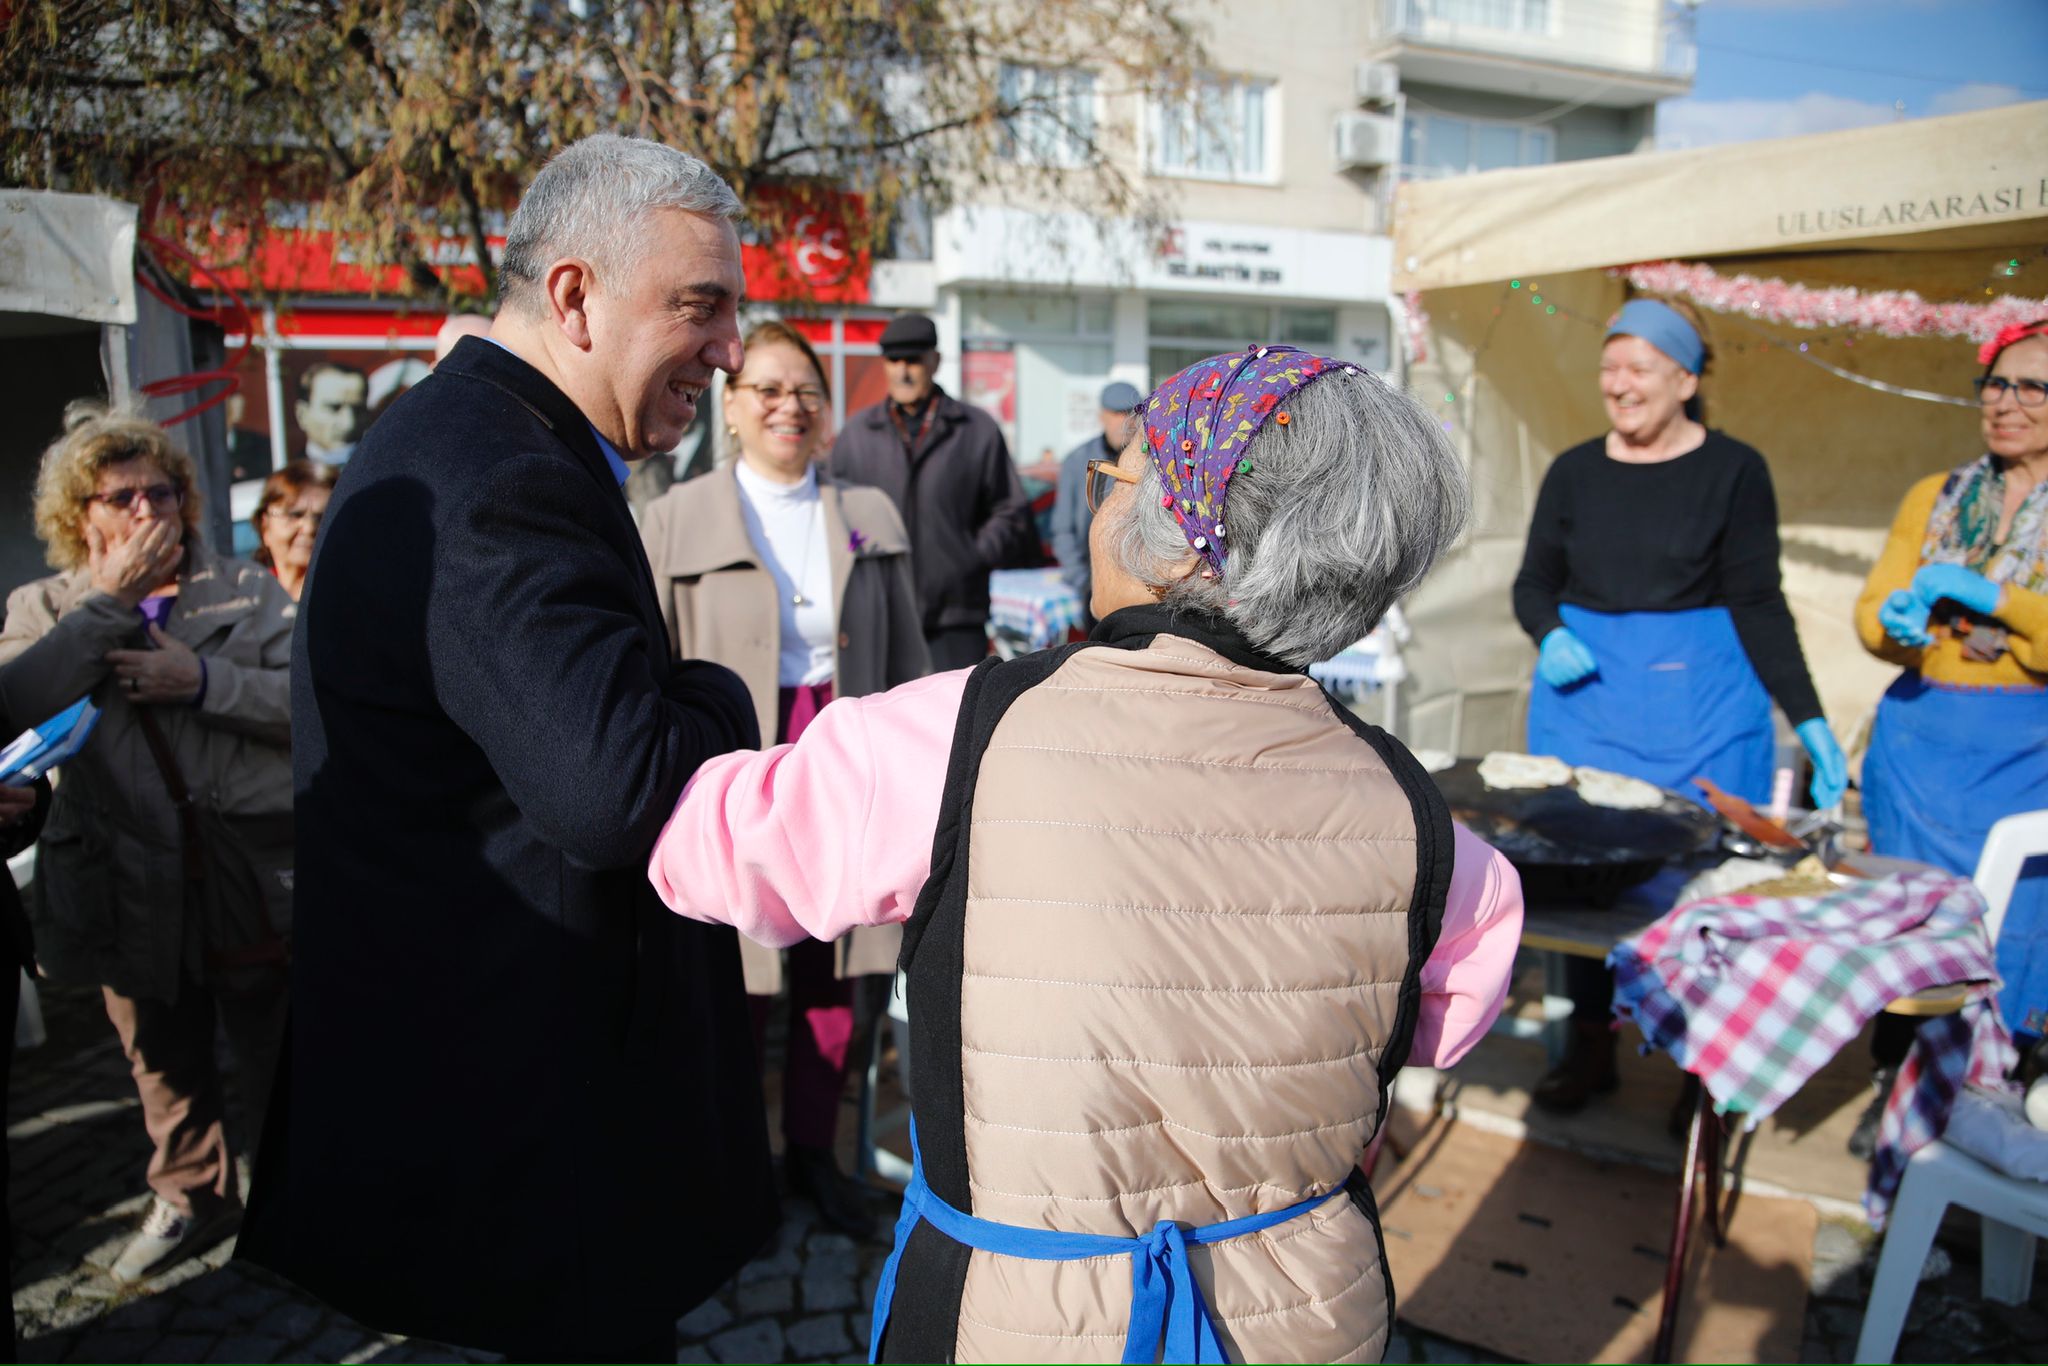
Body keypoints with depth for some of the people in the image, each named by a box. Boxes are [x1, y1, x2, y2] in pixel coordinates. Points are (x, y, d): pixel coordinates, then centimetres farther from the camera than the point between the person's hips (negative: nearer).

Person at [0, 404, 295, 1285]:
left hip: (253, 877, -2)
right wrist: (110, 599, -16)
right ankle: (191, 1200, 39)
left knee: (281, 1056, 9)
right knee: (166, 1063, 18)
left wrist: (202, 678, -20)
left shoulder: (245, 592, 3)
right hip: (133, 892, 2)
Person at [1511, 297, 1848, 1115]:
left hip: (1700, 707, -2)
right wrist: (1551, 638, -9)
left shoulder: (1733, 471, -2)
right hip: (1585, 696, 3)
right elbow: (1534, 583, 13)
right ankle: (1590, 1049, 20)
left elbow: (1759, 605, -2)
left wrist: (1808, 719, -10)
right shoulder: (1574, 473, 6)